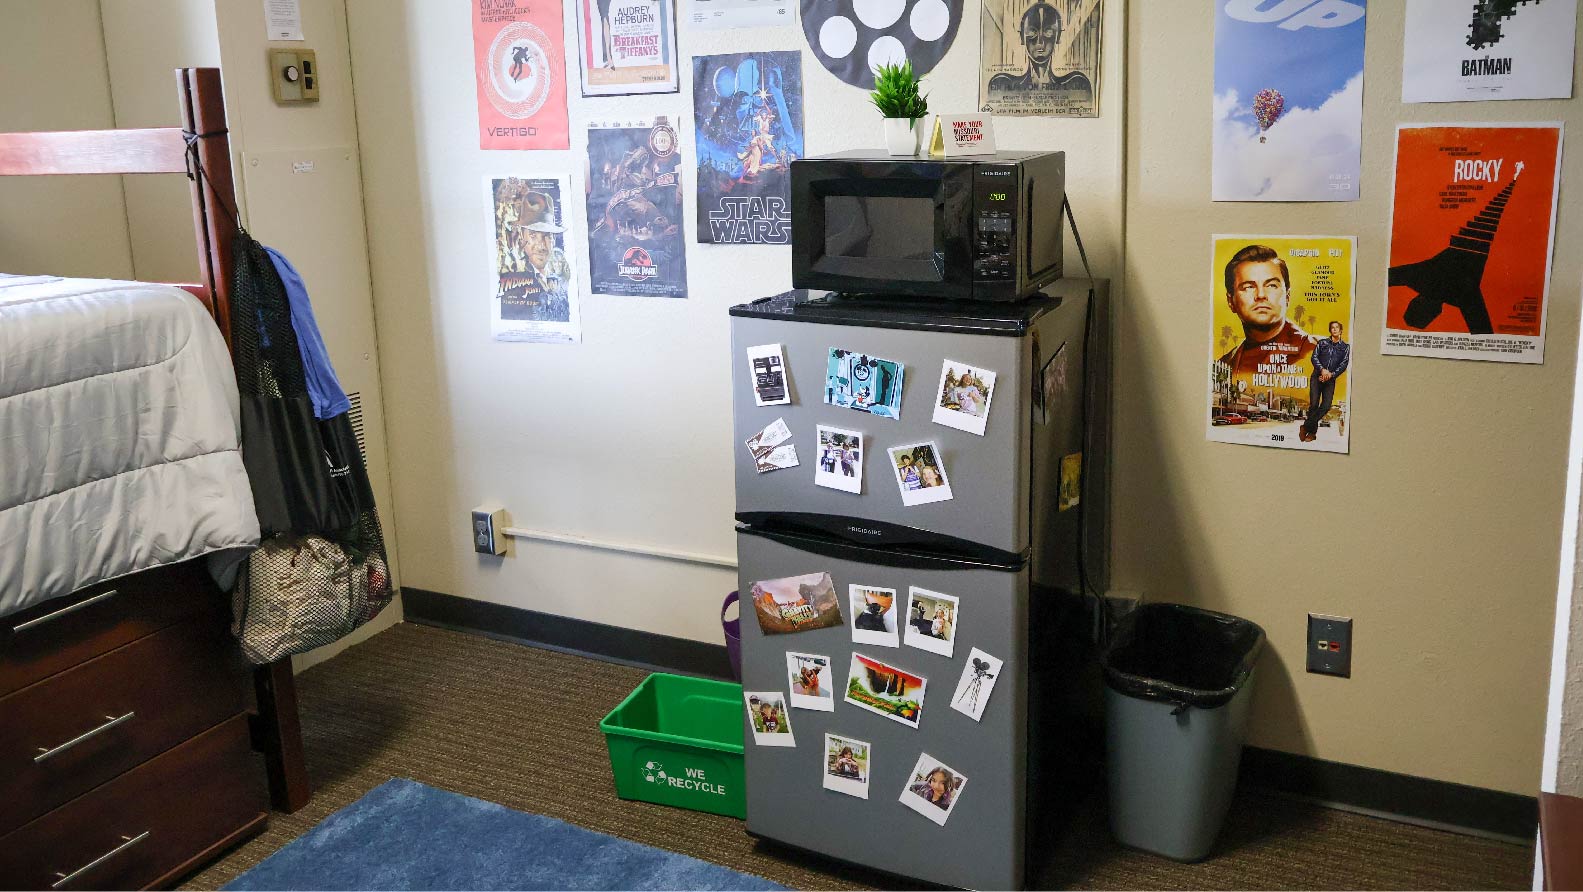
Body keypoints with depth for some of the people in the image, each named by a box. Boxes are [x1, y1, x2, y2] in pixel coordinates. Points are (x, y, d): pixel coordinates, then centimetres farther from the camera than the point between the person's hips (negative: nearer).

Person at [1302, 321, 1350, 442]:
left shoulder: (1345, 347, 10)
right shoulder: (1322, 343, 9)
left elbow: (1344, 364, 2)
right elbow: (1314, 357, 1)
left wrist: (1331, 374, -12)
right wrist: (1322, 369, -16)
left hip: (1331, 379, 1)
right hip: (1317, 377, -1)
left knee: (1326, 405, -11)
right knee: (1314, 404, -10)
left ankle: (1306, 427, 0)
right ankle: (1312, 432, 2)